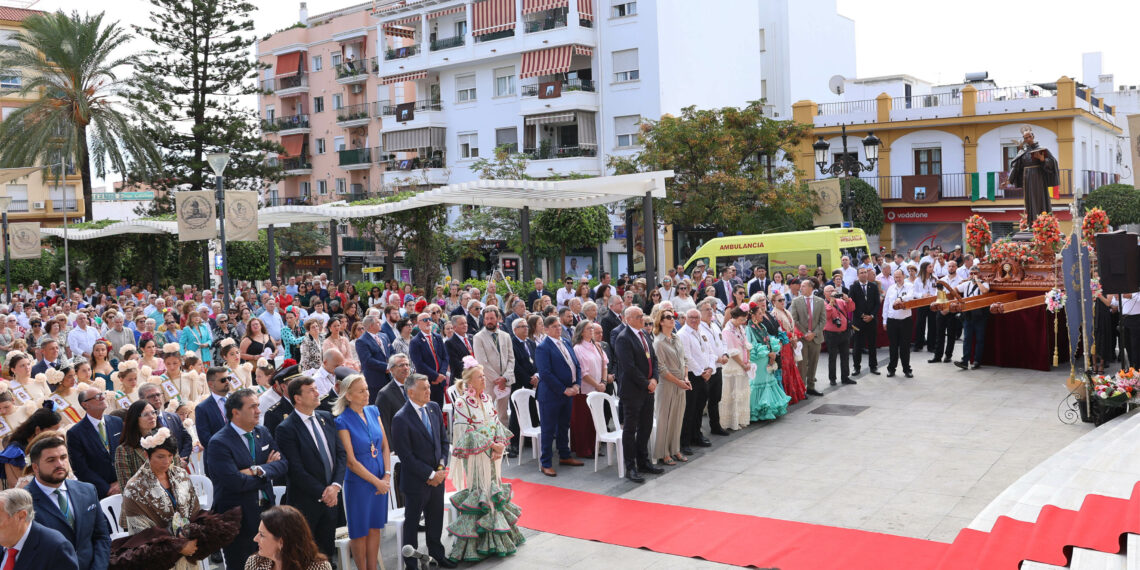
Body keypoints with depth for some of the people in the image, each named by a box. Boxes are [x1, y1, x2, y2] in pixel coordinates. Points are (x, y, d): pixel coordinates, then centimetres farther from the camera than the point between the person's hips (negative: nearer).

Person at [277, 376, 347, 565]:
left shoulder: (326, 418, 4)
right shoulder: (286, 429, -15)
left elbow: (340, 453, 4)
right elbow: (296, 471, -17)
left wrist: (335, 486, -9)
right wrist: (322, 494, -15)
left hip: (331, 497, 6)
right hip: (306, 503, -5)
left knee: (328, 550, 15)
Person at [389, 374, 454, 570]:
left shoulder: (434, 408, 2)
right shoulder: (401, 419, -19)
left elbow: (444, 440, 9)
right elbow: (406, 456, -18)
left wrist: (441, 468, -4)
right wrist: (430, 475, -15)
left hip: (437, 477, 6)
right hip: (416, 481, -6)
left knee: (436, 519, 21)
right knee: (412, 523, 11)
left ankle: (437, 554, 40)